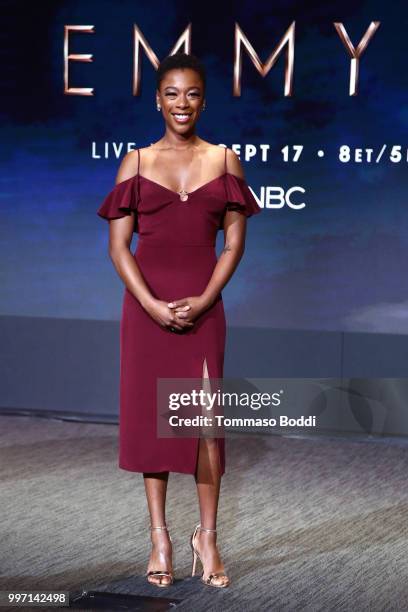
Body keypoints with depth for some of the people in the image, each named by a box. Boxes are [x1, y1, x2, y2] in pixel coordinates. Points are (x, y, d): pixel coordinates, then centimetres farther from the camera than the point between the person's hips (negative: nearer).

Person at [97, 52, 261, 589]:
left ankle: (207, 537, 8)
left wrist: (202, 301, -10)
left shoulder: (224, 160, 5)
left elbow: (234, 242, 2)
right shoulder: (137, 162, 4)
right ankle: (160, 538, 12)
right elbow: (118, 245, 0)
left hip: (203, 306, 0)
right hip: (146, 303, 0)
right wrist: (152, 305, -12)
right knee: (149, 414, 3)